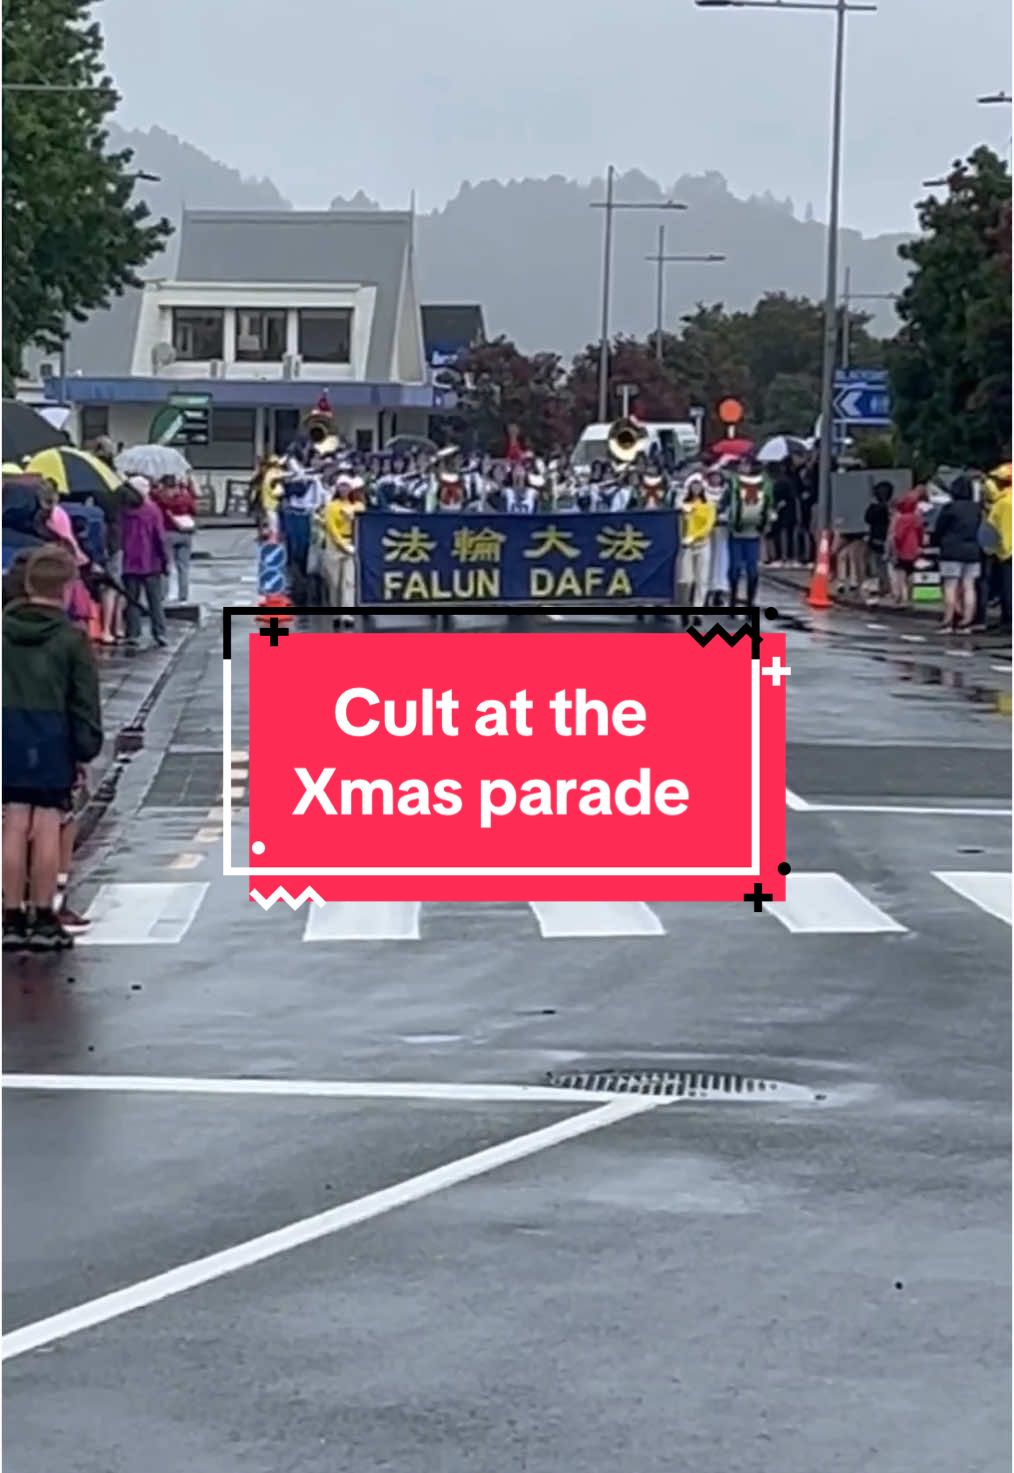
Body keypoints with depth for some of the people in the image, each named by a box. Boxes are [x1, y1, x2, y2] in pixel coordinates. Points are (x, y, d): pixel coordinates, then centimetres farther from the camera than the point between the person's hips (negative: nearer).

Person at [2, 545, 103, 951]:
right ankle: (43, 920, 4)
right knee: (47, 827, 1)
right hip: (52, 738, -3)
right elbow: (85, 701, -4)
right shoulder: (71, 638, -5)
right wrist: (86, 750, 2)